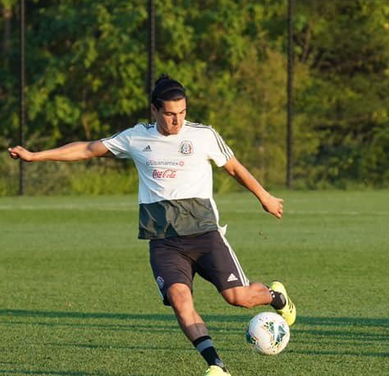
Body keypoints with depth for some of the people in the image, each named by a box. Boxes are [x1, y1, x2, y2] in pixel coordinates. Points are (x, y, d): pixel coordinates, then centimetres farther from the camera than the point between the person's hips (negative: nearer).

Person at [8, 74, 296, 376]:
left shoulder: (204, 135, 4)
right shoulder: (137, 138, 10)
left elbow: (234, 168, 19)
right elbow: (88, 149, 17)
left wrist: (265, 198, 28)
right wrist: (34, 156, 16)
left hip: (202, 230, -1)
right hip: (162, 240, 1)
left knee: (238, 296, -10)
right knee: (178, 296, -24)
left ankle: (276, 296, 26)